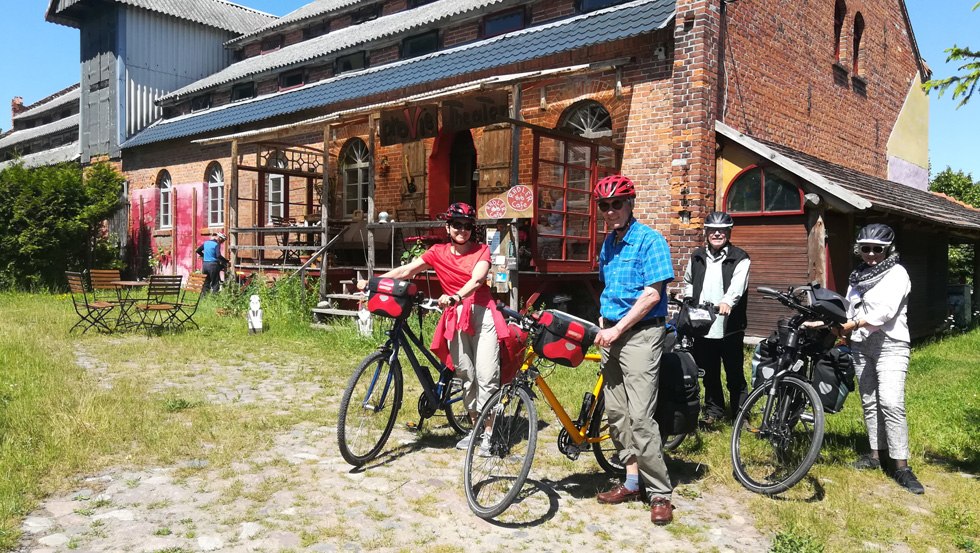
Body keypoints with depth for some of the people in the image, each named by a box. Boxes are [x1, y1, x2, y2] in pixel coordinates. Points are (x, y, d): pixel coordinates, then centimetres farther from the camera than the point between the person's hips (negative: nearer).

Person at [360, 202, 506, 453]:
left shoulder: (481, 250, 2)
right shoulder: (438, 253, 7)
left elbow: (477, 279, -16)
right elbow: (405, 270, -1)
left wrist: (455, 297, -35)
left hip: (482, 314, -2)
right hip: (455, 317, 3)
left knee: (486, 376, -5)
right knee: (466, 376, 9)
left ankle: (489, 433, 4)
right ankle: (475, 428, 23)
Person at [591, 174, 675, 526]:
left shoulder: (649, 240, -10)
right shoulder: (608, 244, 14)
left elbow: (652, 294, -16)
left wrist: (618, 329, -17)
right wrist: (603, 323, 11)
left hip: (640, 335, -8)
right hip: (612, 334, 8)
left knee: (640, 417, -11)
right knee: (616, 413, 9)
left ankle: (660, 494, -1)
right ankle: (633, 481, 21)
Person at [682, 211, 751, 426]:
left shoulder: (740, 259, -4)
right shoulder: (697, 257, 12)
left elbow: (737, 285, -22)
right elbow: (688, 281, 29)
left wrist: (727, 302, -40)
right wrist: (689, 299, 13)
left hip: (730, 328, -4)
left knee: (735, 375, 3)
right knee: (709, 374, 15)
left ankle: (740, 415, 17)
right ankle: (713, 410, 30)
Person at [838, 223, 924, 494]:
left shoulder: (896, 273, -5)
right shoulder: (857, 275, 14)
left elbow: (886, 311, -18)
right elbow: (849, 309, 12)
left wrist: (854, 324, -22)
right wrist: (840, 331, -2)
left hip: (890, 345, -6)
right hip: (861, 346, 6)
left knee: (891, 403, -15)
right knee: (869, 402, 11)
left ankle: (902, 467, -12)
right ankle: (876, 454, 21)